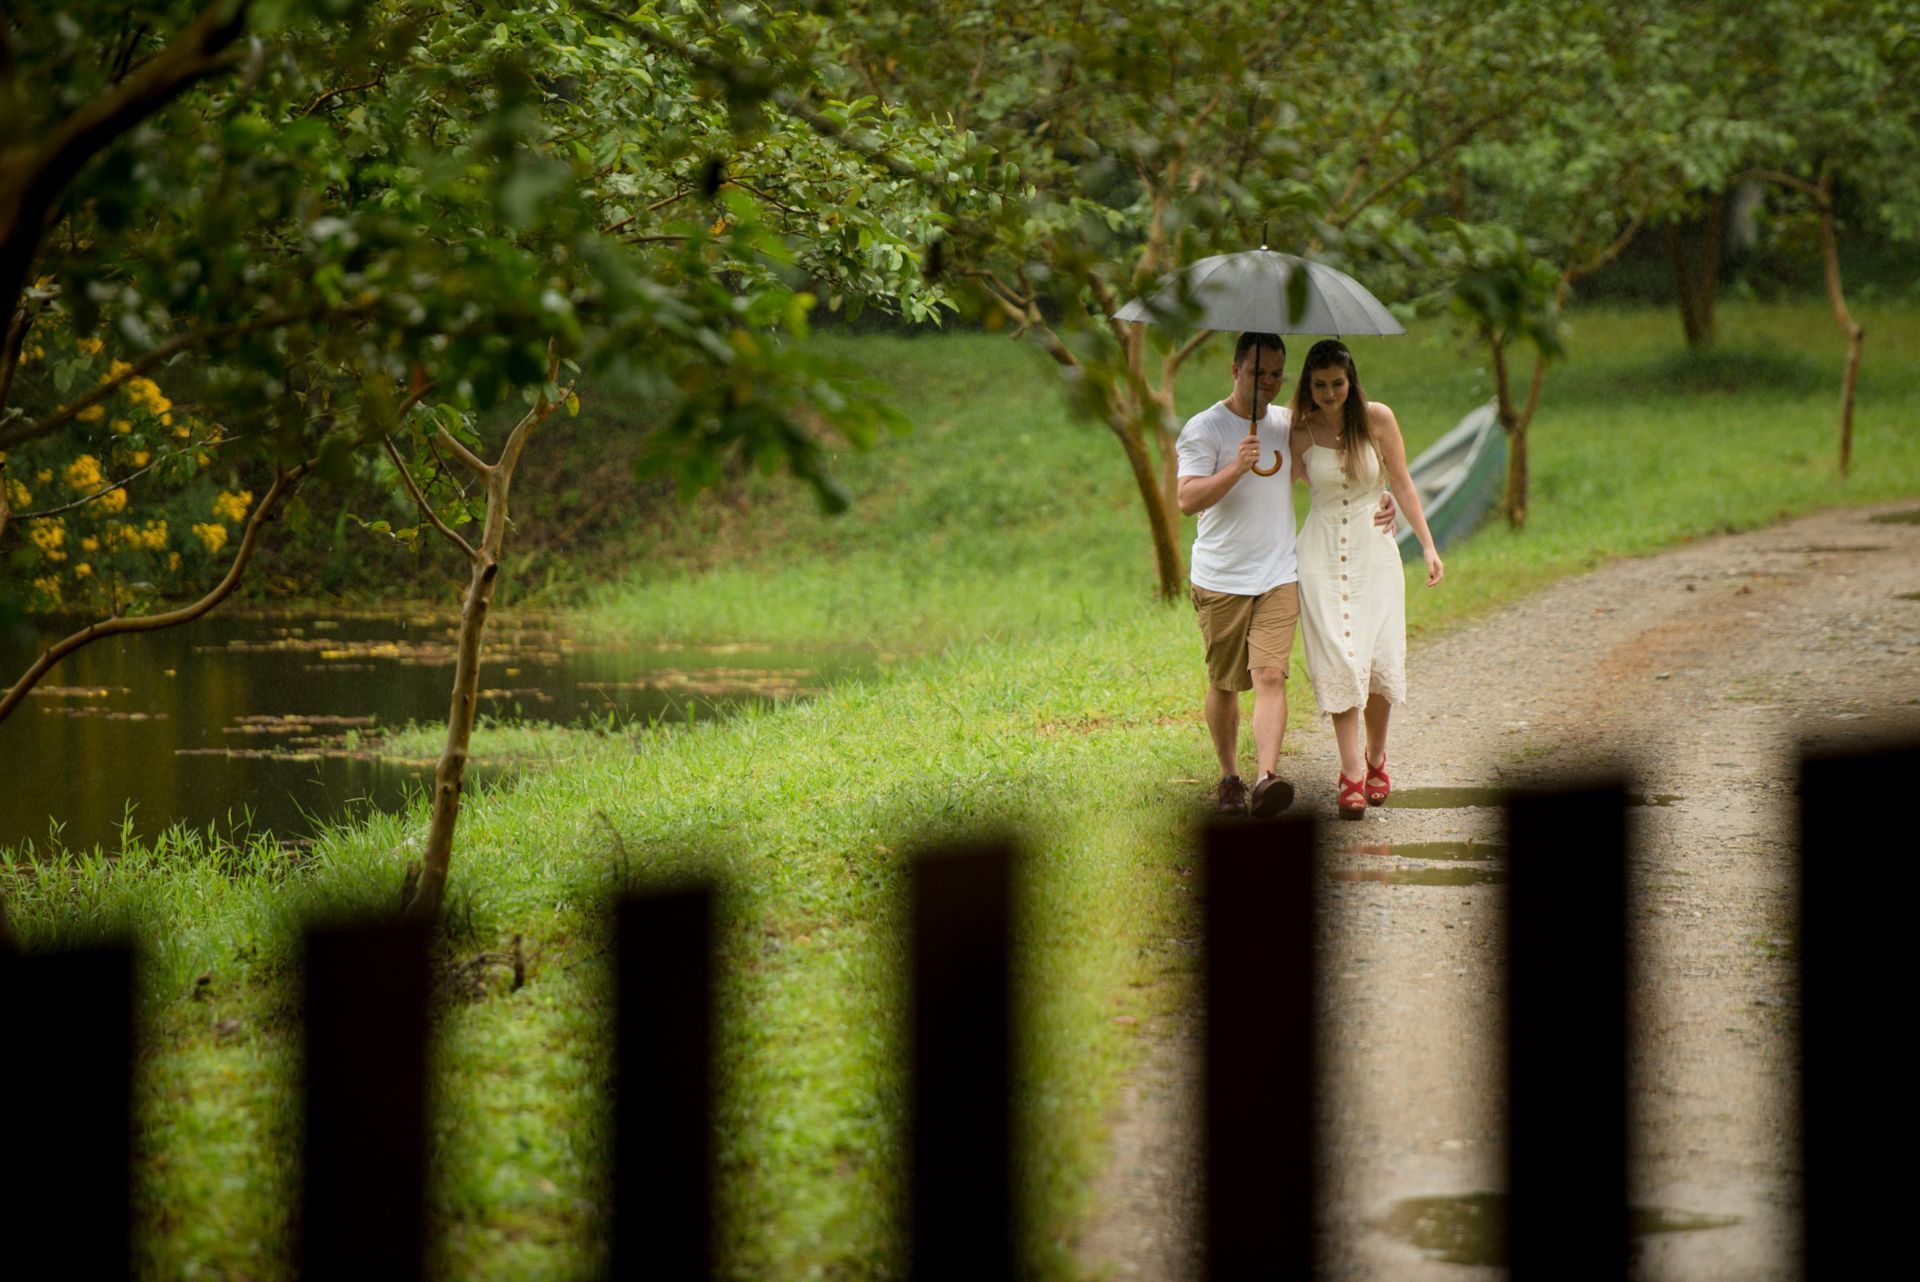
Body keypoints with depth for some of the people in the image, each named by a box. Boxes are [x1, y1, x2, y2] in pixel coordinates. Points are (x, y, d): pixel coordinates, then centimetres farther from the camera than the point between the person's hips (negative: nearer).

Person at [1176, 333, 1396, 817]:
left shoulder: (1289, 425, 10)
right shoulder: (1204, 428, -6)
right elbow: (1187, 499, -17)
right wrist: (1236, 467, -30)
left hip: (1278, 577, 2)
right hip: (1221, 579, -2)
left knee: (1270, 675, -14)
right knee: (1224, 683, 8)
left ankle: (1265, 779, -26)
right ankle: (1228, 777, 25)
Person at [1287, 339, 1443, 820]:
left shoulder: (1377, 419, -2)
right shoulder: (1298, 431, 0)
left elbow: (1402, 484, 2)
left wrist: (1428, 546, 0)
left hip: (1374, 550, 0)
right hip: (1322, 553, 0)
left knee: (1381, 657, -6)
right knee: (1338, 660, -9)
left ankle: (1376, 759, 16)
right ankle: (1352, 774, -10)